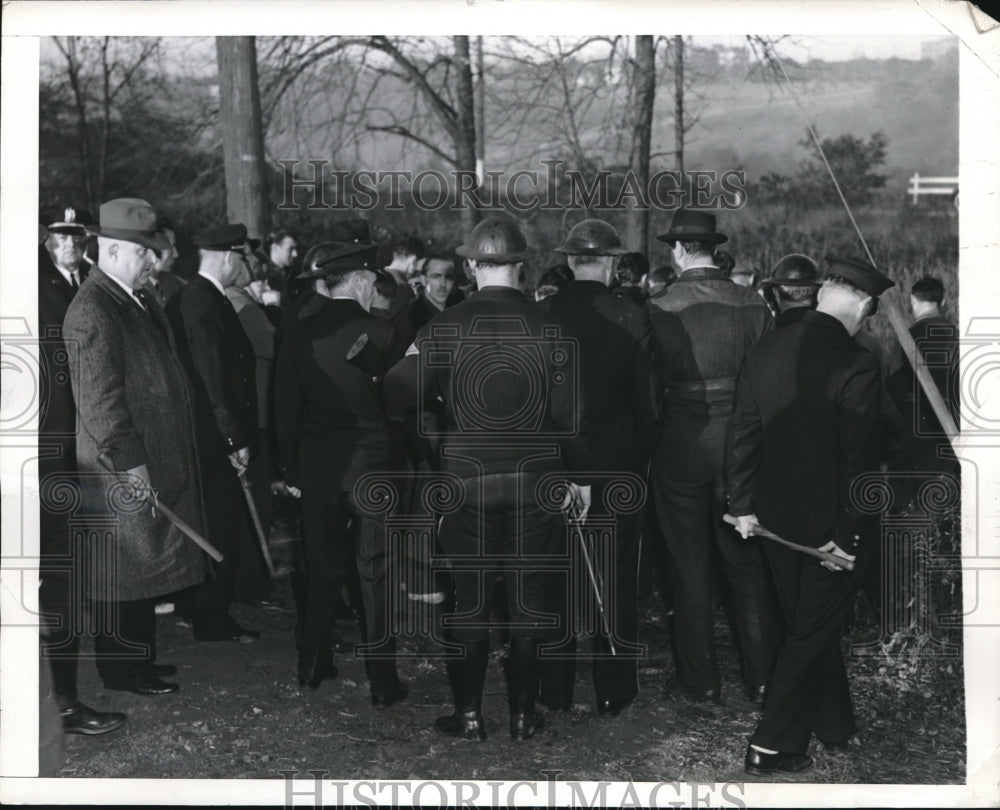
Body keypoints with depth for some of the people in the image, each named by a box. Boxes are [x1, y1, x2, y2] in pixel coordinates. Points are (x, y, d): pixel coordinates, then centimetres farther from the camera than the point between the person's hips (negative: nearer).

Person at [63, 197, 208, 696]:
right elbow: (98, 398, -21)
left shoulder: (138, 303, 14)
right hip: (121, 470, -10)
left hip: (158, 463, 10)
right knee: (123, 569, 1)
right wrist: (130, 462, -21)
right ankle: (121, 669, 12)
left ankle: (139, 656, 28)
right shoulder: (92, 312, -17)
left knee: (144, 565, 17)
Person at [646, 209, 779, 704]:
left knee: (690, 566, 9)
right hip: (740, 443, 3)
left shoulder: (660, 309, -12)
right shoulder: (752, 305, -2)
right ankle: (762, 677, 21)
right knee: (746, 562, 14)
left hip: (681, 445, -3)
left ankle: (701, 681, 17)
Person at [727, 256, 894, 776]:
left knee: (810, 625, 21)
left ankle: (835, 725, 37)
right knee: (812, 631, 8)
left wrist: (742, 503, 11)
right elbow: (860, 460, -20)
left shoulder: (766, 349, -2)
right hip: (829, 526, -6)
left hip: (775, 517, 6)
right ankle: (771, 747, 14)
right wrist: (850, 535, -13)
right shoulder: (856, 366, -21)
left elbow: (743, 432, 3)